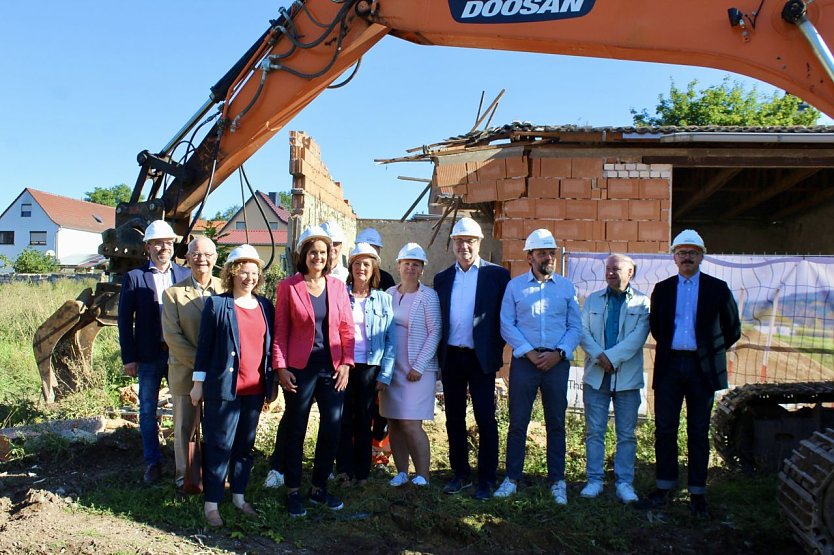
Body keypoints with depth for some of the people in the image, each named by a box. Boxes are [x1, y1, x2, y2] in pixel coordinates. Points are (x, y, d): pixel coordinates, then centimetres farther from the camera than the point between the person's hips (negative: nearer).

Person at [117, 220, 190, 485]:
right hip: (149, 355, -1)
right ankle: (152, 462, 23)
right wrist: (129, 357, -5)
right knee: (148, 410, 9)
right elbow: (125, 320, -2)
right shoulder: (135, 277, -2)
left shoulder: (185, 275, 2)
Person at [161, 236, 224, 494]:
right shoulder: (174, 293, -1)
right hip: (186, 372, -1)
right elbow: (172, 335, -7)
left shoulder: (226, 289, 1)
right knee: (184, 428, 10)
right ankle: (184, 475, 27)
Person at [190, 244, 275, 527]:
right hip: (224, 387, -4)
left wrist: (272, 382, 12)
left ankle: (239, 495, 27)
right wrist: (198, 382, -3)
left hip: (255, 389, 4)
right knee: (220, 446, 2)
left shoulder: (265, 306, 9)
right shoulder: (217, 304, -3)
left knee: (246, 445, 14)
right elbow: (205, 344, -2)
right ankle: (211, 503, 13)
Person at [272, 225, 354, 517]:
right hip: (299, 368, -3)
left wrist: (346, 364, -2)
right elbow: (280, 331, -2)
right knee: (295, 429, 7)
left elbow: (347, 329, 6)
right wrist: (281, 367, -8)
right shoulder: (288, 286, -3)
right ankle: (293, 491, 22)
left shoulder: (337, 286, 5)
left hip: (332, 367, 3)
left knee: (333, 428, 5)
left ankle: (318, 488, 23)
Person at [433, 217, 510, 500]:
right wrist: (438, 354, 4)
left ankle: (486, 479, 12)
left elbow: (505, 316, -1)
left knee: (485, 420, 1)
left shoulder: (497, 274, -1)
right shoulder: (442, 278, 11)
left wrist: (496, 351, -7)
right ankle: (460, 473, 24)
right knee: (454, 418, 11)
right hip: (451, 357, 4)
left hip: (481, 357, -4)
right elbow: (437, 319, 12)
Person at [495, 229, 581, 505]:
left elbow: (575, 326, 5)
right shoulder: (515, 286, 4)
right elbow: (506, 325, -1)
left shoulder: (566, 287, 8)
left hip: (557, 362, 1)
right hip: (524, 360, -1)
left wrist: (558, 353, -9)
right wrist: (529, 353, -10)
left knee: (556, 423, 8)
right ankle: (512, 478, 15)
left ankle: (557, 481, 18)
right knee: (517, 422, 3)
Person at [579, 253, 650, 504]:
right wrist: (599, 356, -15)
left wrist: (612, 357, -19)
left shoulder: (642, 302, 2)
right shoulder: (593, 300, 11)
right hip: (596, 375, 2)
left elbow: (638, 336, -10)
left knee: (626, 434, 5)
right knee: (594, 431, 6)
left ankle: (625, 483, 14)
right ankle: (594, 480, 15)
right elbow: (583, 331, 1)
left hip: (627, 377, -2)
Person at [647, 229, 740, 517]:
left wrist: (711, 352, 9)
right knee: (665, 429, 5)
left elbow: (732, 329, 9)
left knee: (698, 432, 6)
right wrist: (668, 346, 11)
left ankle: (697, 493, 14)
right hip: (669, 366, 2)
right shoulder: (662, 289, 7)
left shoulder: (717, 288, 2)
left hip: (701, 368, -1)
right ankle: (665, 486, 18)